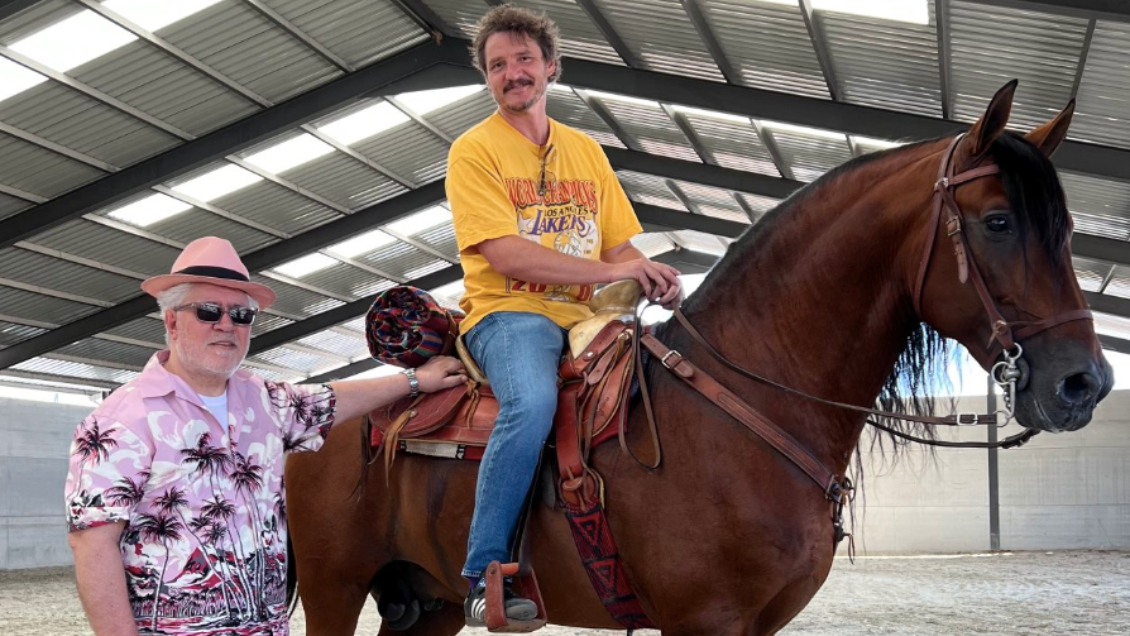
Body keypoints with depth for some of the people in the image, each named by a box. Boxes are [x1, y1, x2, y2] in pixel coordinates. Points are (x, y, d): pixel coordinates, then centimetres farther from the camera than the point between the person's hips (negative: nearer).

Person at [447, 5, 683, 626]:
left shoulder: (586, 149, 19)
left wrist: (656, 281, -6)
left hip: (586, 318, 6)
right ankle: (484, 577, -25)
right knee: (533, 401, -35)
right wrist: (608, 271, -17)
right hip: (509, 313, -6)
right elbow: (505, 253, -11)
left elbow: (621, 245, 18)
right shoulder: (474, 149, 2)